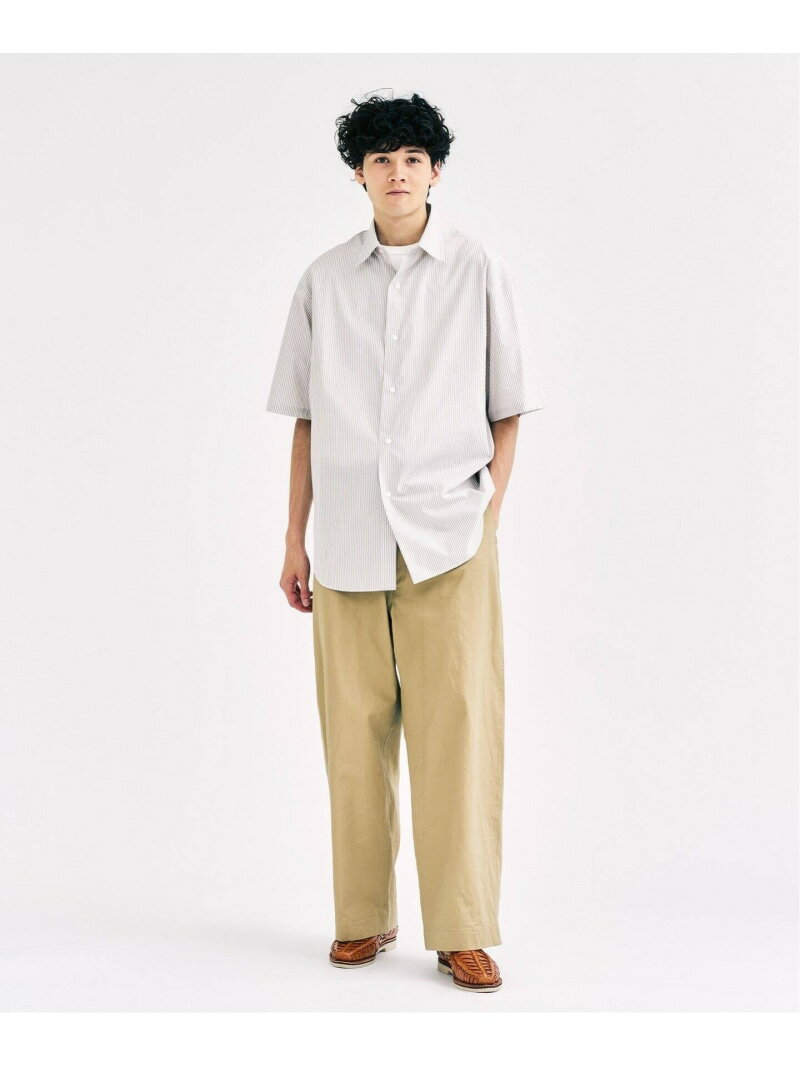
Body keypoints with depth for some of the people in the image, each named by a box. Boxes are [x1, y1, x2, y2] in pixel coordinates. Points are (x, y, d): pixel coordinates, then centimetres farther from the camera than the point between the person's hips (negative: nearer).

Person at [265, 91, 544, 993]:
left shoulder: (478, 273, 7)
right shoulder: (324, 282, 10)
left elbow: (507, 407, 10)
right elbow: (306, 420, 12)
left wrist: (491, 506, 0)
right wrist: (294, 538, 10)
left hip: (449, 537, -1)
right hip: (348, 540, 2)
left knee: (456, 729, -4)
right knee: (354, 732, 4)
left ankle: (462, 931, 5)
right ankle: (363, 917, 18)